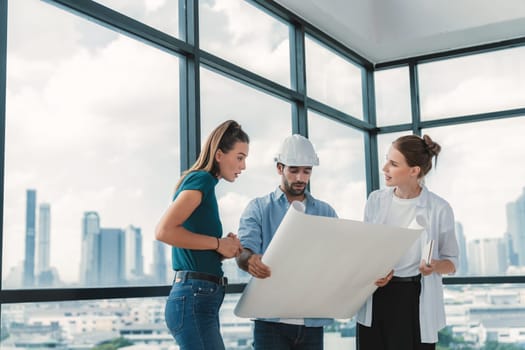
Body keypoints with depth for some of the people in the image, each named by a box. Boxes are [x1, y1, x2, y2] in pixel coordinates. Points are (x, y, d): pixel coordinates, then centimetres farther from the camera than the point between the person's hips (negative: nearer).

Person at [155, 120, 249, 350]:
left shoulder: (202, 181, 17)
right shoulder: (201, 179, -9)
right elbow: (164, 231, -22)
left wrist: (226, 249, 3)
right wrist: (218, 243, -14)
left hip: (200, 299, 10)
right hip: (194, 298, -10)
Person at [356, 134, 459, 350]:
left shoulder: (439, 209, -7)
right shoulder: (376, 200, 3)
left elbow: (451, 262, 3)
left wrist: (435, 266, -19)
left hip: (416, 301, -3)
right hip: (376, 300, 3)